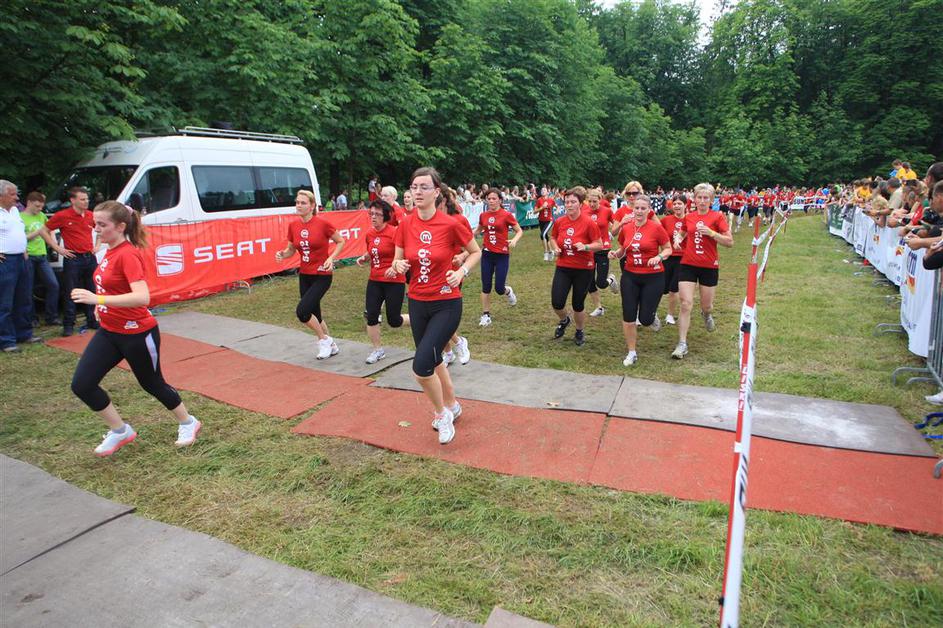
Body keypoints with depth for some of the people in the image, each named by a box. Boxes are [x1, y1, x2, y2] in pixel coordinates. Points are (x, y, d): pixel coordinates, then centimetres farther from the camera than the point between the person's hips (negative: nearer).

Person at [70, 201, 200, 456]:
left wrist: (98, 299, -38)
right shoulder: (111, 251, 5)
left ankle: (188, 423, 34)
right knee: (81, 385, 1)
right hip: (109, 332, 8)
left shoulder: (127, 254, -21)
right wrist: (102, 306, 17)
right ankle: (120, 431, 20)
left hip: (137, 334, -8)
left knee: (152, 384, 10)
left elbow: (142, 297, -34)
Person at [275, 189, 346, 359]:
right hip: (304, 275, 6)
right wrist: (283, 254, -9)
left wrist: (331, 258, -17)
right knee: (314, 314, 14)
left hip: (322, 275, -6)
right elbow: (291, 249, 12)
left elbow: (340, 241, -3)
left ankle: (324, 340, 7)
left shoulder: (322, 223, -14)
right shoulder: (293, 226, 1)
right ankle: (331, 346, 34)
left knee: (302, 311, -17)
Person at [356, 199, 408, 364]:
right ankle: (377, 350, 19)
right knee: (371, 316, 1)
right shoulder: (369, 233, 6)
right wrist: (364, 258, 2)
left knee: (394, 321, -1)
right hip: (374, 281, 6)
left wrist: (396, 266, -29)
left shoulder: (394, 232, -14)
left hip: (394, 281, -6)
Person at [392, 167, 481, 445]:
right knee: (433, 360, 19)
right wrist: (398, 266, -16)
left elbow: (476, 252, 1)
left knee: (421, 365, -15)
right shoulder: (405, 226, -2)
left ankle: (442, 413, 12)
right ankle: (452, 405, 44)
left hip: (446, 304, -5)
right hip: (417, 303, 5)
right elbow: (397, 262, 7)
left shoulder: (451, 224, -14)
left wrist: (462, 271, -17)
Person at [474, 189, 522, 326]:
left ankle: (508, 291, 33)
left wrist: (514, 240, -23)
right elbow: (478, 230, 21)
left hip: (502, 255, -3)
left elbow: (519, 231, -3)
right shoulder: (483, 215, 3)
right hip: (487, 253, 3)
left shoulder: (506, 215, -8)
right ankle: (486, 315, 15)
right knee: (486, 287, 3)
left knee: (499, 288, -4)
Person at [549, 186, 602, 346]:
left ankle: (579, 332, 34)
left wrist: (585, 247, -27)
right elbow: (553, 238, 17)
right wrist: (556, 248, -4)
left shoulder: (589, 223, -14)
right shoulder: (559, 222, -2)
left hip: (583, 269, -3)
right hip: (563, 267, 3)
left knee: (578, 304, 7)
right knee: (557, 303, -5)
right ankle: (564, 320, 31)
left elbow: (599, 245, -9)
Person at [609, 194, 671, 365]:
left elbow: (668, 249, -1)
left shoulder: (656, 228, -9)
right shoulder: (626, 228, 1)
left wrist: (659, 257, -21)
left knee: (645, 319, -2)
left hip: (653, 277, -3)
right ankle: (631, 352, 16)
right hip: (630, 276, 3)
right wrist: (615, 253, -7)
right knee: (628, 317, 0)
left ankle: (652, 316, 37)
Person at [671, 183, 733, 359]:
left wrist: (711, 233, -19)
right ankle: (682, 344, -2)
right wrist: (678, 238, -1)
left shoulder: (717, 216, -4)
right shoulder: (688, 217, 4)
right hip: (688, 265, 1)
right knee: (686, 304, -7)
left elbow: (730, 242, -7)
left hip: (709, 267, -1)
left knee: (707, 305, 11)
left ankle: (706, 313, 51)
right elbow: (682, 233, 23)